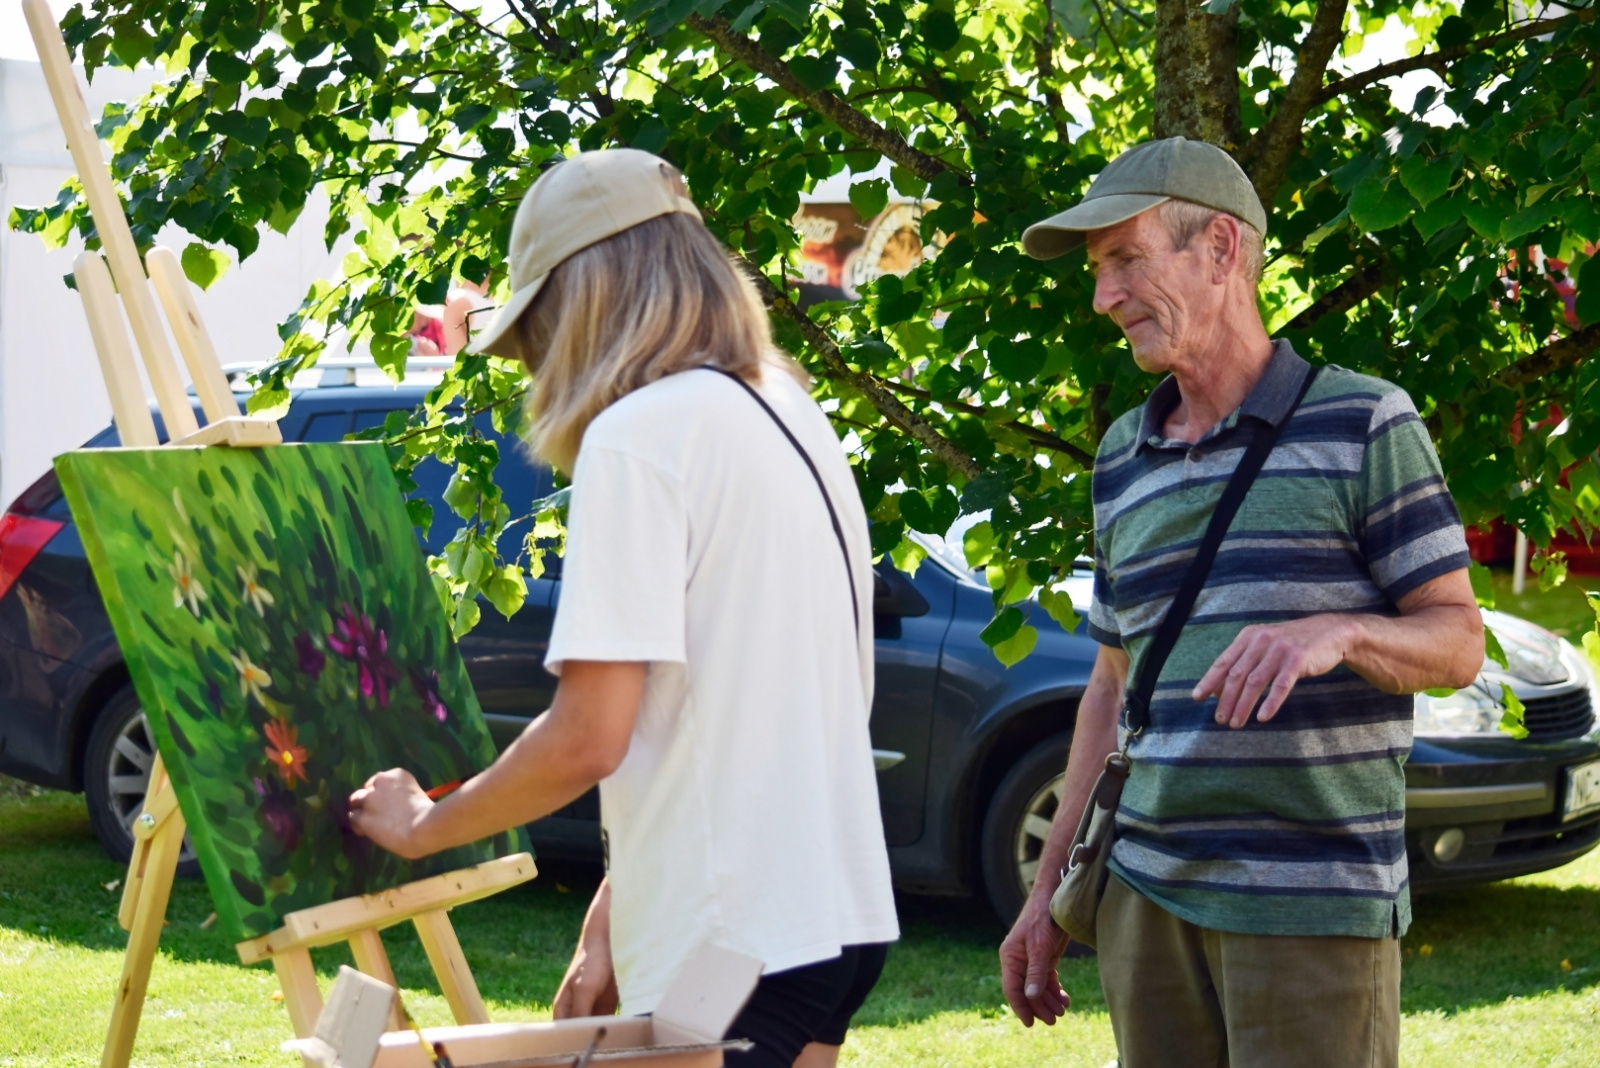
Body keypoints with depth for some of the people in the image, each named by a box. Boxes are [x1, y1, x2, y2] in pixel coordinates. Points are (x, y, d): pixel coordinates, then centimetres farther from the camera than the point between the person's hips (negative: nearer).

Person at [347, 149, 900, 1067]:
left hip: (736, 950, -9)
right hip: (839, 913, 9)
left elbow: (588, 739, -17)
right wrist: (615, 916, 19)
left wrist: (421, 827, -1)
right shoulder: (793, 418, 14)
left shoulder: (639, 434, -13)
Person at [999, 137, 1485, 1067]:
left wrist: (1336, 632, -24)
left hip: (1315, 901, -5)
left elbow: (1459, 642, -3)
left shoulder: (1366, 423, -2)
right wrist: (1049, 888, 18)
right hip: (1149, 888, 5)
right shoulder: (1124, 457, 16)